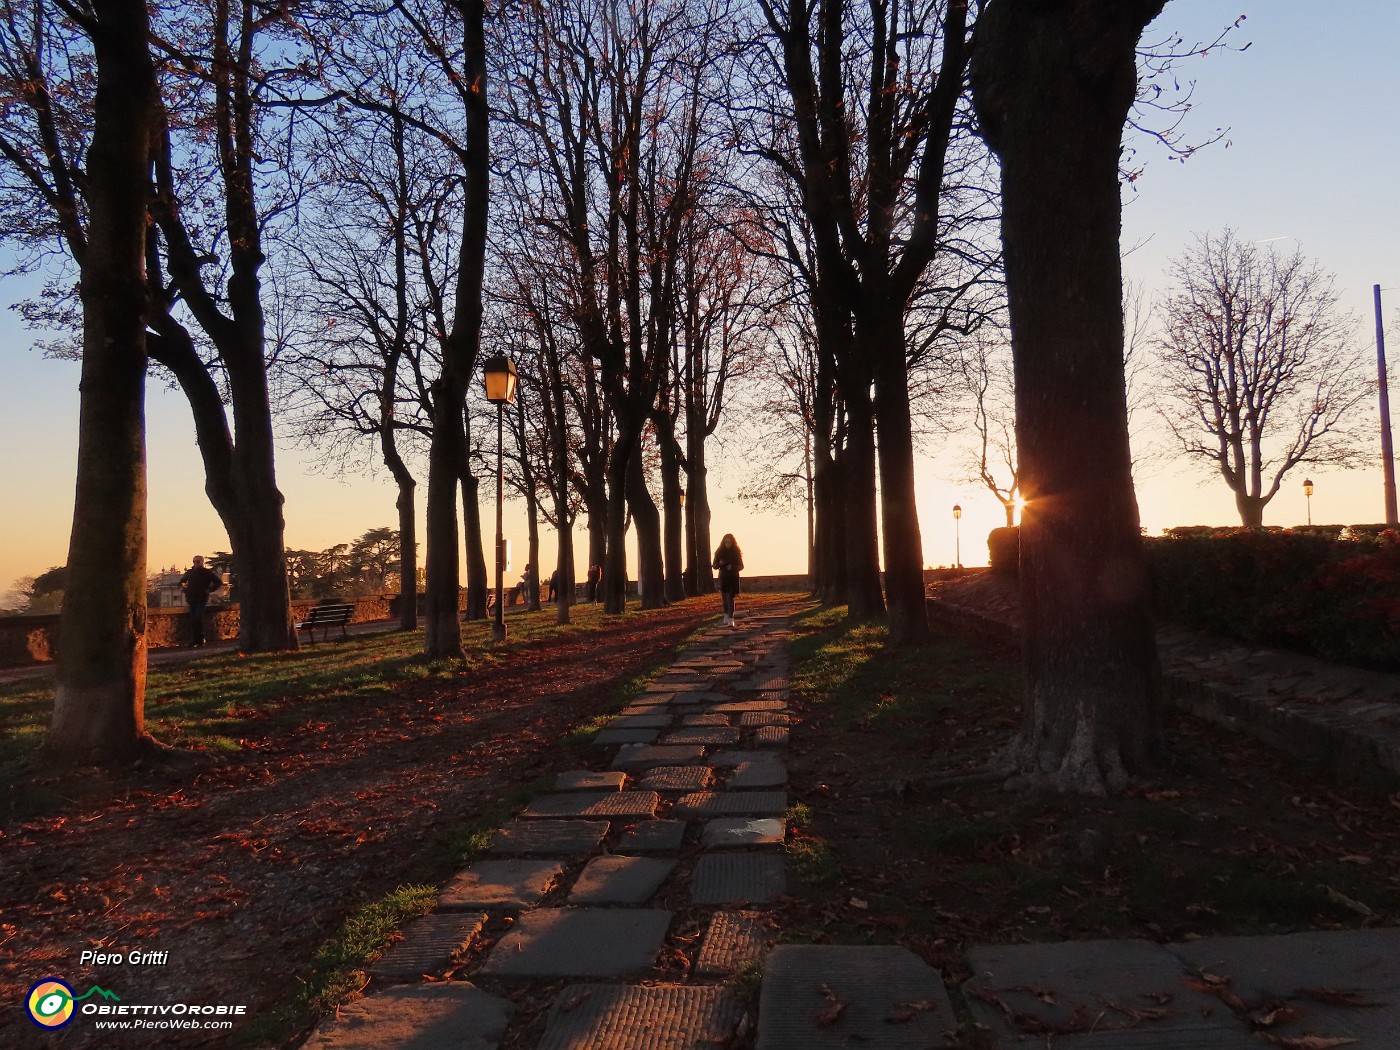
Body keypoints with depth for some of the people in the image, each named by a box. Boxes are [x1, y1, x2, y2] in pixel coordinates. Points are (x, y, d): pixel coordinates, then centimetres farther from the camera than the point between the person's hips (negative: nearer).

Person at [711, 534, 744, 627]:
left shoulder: (736, 553, -2)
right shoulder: (720, 552, 2)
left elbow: (741, 566, 0)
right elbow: (714, 566, 6)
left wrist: (732, 567, -18)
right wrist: (720, 563, -16)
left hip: (733, 578, -2)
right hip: (723, 578, 2)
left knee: (730, 598, -13)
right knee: (724, 598, 11)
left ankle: (730, 619, -18)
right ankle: (726, 616, 33)